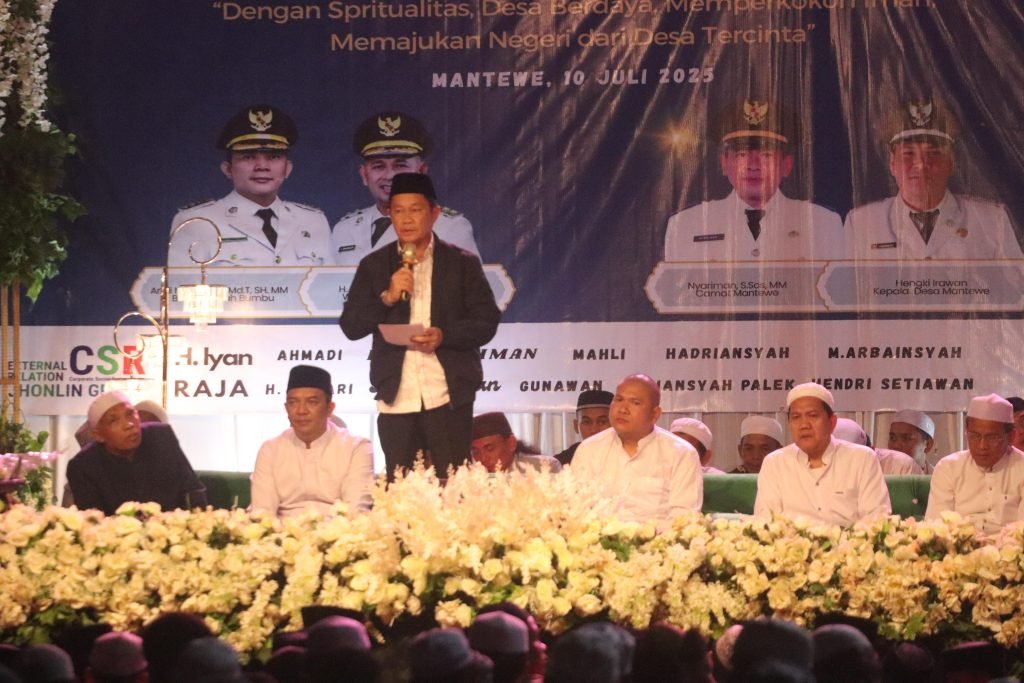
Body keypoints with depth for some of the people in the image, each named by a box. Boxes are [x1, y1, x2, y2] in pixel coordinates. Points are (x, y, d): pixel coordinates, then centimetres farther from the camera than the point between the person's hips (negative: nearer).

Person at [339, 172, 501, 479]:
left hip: (447, 396, -2)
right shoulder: (373, 266, 11)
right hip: (396, 396, 2)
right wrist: (387, 297, -10)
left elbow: (487, 322, 3)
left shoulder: (462, 263, 7)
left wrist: (444, 336, -15)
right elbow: (350, 327, 6)